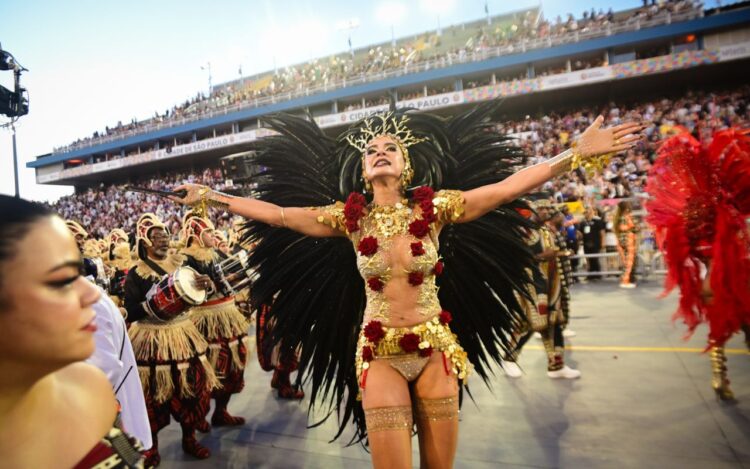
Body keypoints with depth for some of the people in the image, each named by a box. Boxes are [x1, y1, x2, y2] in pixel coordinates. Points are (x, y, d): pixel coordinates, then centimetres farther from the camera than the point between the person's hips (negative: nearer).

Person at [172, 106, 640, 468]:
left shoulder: (434, 208, -6)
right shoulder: (349, 218, -4)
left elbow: (508, 186, -10)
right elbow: (275, 214, 1)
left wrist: (578, 153, -12)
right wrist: (212, 197, 4)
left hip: (436, 348, 1)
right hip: (378, 353, 0)